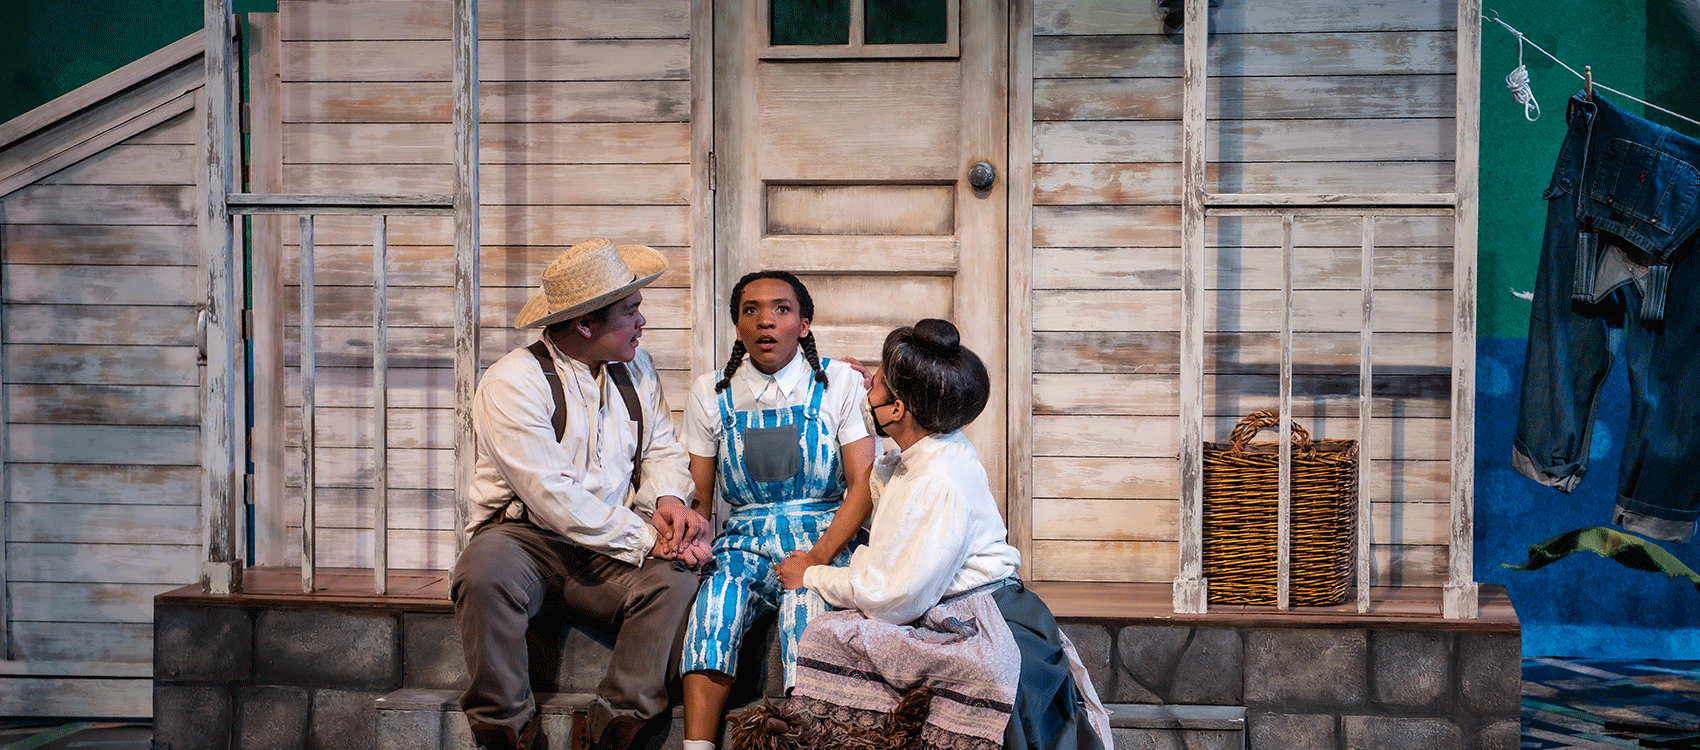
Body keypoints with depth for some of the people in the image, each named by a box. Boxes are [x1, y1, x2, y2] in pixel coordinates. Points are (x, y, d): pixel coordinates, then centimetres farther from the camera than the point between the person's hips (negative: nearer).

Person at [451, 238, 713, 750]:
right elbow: (555, 498, -19)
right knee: (486, 571, -37)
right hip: (527, 539, -4)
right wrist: (644, 538, -21)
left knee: (676, 579, -26)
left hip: (615, 550, 5)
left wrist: (667, 500, -8)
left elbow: (661, 449, 16)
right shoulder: (512, 383, -12)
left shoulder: (636, 369, 10)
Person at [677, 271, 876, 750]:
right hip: (743, 543, 2)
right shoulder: (710, 393, 10)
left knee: (805, 599, -34)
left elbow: (863, 485, -2)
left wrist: (817, 556, -16)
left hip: (823, 537, -2)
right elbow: (698, 495, 11)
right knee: (716, 594, -31)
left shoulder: (840, 383, 4)